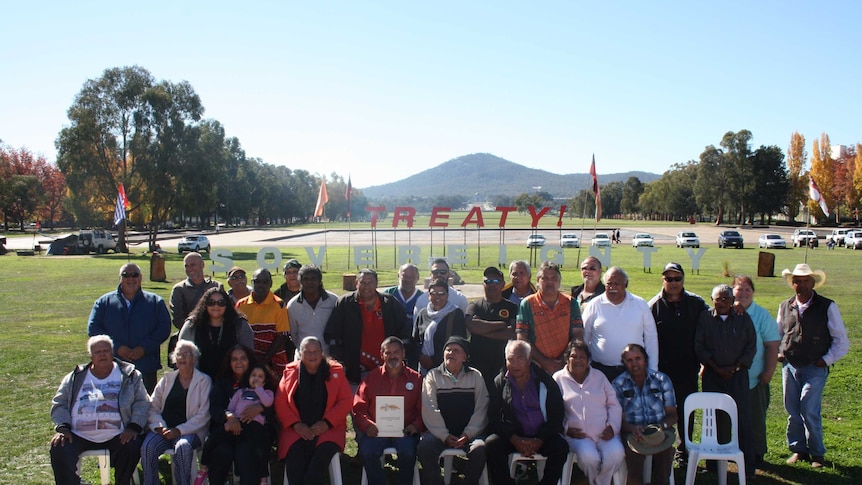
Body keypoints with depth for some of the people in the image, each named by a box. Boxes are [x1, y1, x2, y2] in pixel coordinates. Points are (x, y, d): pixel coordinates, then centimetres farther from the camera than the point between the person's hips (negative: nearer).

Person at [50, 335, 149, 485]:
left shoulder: (130, 375, 9)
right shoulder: (76, 377, 14)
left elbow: (142, 403, 5)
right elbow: (59, 404, 13)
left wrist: (133, 427, -10)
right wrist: (62, 428, -4)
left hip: (117, 436, -2)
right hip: (79, 437, 2)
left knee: (133, 446, -27)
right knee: (59, 449, -23)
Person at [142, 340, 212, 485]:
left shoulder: (204, 381, 5)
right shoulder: (167, 378, 17)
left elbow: (203, 415, -3)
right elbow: (153, 407, 11)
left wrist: (179, 430, -13)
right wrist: (159, 426, -8)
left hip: (190, 431, -3)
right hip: (165, 428, 3)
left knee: (182, 446, -34)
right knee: (147, 447, -27)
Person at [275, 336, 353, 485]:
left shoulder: (336, 371, 9)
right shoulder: (290, 371, 13)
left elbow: (346, 401, 3)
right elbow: (280, 402, 6)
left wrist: (326, 423, -9)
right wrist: (296, 424, -9)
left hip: (328, 428, -1)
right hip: (296, 429, 1)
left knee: (324, 452, -33)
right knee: (294, 454, -30)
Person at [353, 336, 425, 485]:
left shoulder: (416, 379, 12)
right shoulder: (371, 378, 14)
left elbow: (424, 410, 8)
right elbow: (359, 408, 9)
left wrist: (416, 425, -12)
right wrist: (367, 425, -9)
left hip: (405, 432, -1)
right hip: (377, 431, 1)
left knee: (407, 451, -31)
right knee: (366, 451, -28)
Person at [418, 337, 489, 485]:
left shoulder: (475, 377, 10)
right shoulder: (433, 376, 8)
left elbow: (481, 409, 2)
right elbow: (430, 410, -3)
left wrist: (467, 435, -11)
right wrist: (444, 436, -13)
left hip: (468, 432, 0)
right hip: (440, 432, 0)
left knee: (480, 449, -30)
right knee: (424, 448, -28)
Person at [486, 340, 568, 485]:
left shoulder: (544, 380, 2)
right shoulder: (499, 382, 3)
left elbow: (556, 416, 1)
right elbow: (493, 419, -1)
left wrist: (539, 440, -13)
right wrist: (515, 439, -15)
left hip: (541, 437, 0)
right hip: (513, 436, 0)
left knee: (561, 446, -27)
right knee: (492, 444, -27)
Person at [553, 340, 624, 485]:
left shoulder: (599, 376, 18)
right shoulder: (558, 379, 7)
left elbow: (614, 405, 15)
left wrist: (612, 426, -1)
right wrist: (566, 428, -10)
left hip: (604, 433, 3)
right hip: (577, 434, -3)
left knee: (616, 454, -26)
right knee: (589, 457, -30)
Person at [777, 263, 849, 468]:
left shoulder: (827, 307, -2)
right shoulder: (784, 307, 8)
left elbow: (841, 341, 2)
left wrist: (827, 359, -8)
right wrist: (777, 353, 5)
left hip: (815, 368, -4)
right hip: (789, 367, 4)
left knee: (809, 411, -9)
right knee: (792, 411, 8)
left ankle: (817, 453, 10)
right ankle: (798, 449, 23)